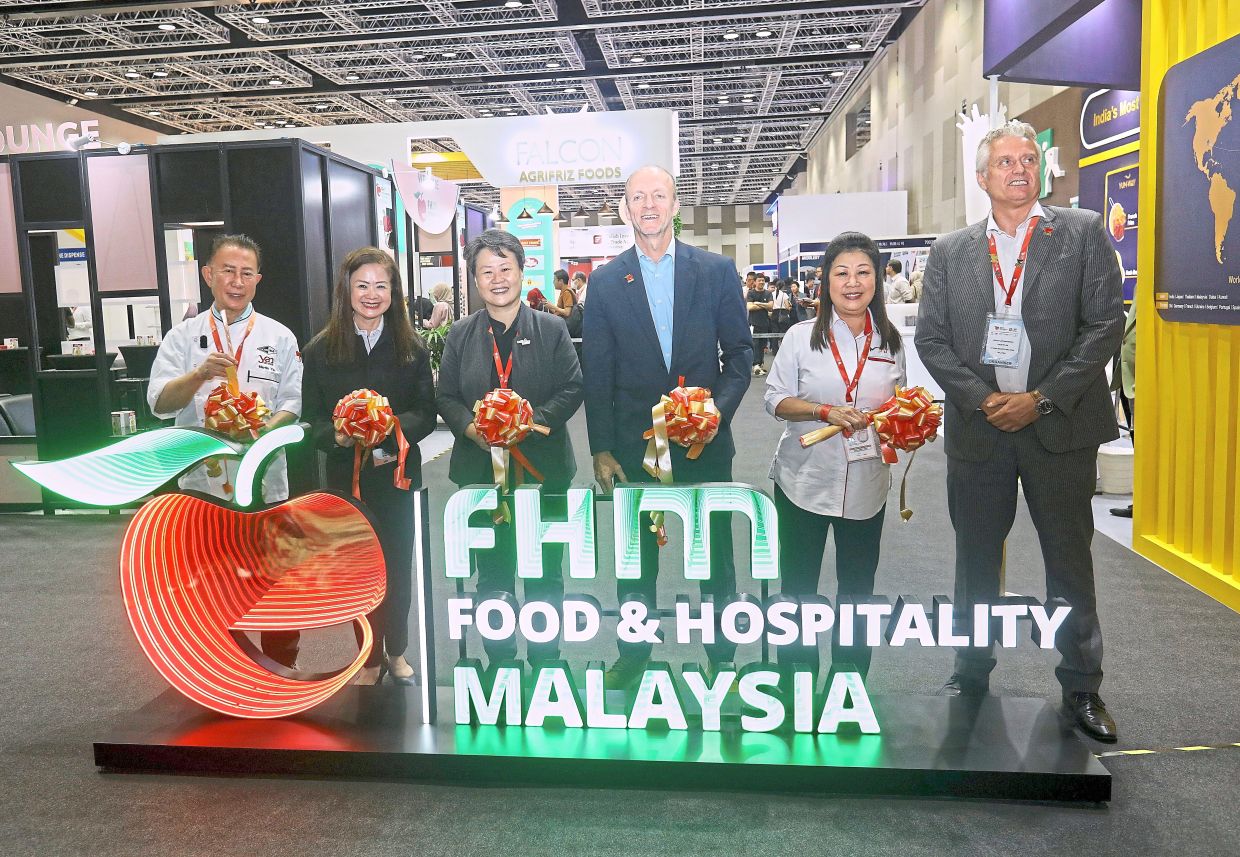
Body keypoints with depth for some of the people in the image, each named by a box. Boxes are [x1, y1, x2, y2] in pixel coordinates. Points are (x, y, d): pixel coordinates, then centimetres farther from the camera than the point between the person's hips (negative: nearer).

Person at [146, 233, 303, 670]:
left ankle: (282, 667, 25)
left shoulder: (279, 337, 5)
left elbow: (292, 404, 2)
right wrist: (200, 375, -23)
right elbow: (160, 402, -4)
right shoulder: (183, 336, 5)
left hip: (263, 478, 0)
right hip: (203, 478, 1)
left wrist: (263, 431, -18)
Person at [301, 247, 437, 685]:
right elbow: (312, 418, -1)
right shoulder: (321, 350, -1)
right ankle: (371, 659, 23)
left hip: (396, 472, 0)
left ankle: (396, 651, 31)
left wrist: (390, 429, -21)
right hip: (347, 475, 0)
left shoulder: (412, 348, -1)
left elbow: (426, 413, -3)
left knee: (398, 565, 12)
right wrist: (337, 436, -22)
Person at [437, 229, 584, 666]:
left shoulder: (552, 329, 2)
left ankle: (545, 662, 25)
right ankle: (499, 662, 26)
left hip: (542, 467, -1)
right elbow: (446, 397, 6)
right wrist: (470, 427, -14)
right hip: (481, 468, 1)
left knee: (545, 573, 9)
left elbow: (572, 389, -3)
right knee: (492, 573, 11)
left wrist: (533, 421, -19)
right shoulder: (461, 334, 7)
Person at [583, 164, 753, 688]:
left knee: (716, 555, 11)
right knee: (635, 559, 13)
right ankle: (633, 655, 30)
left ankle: (722, 657, 27)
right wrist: (600, 449, -2)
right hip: (633, 444, 1)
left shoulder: (717, 271, 1)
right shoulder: (605, 282, 2)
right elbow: (597, 373, 1)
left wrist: (719, 410, -13)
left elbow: (739, 351, 2)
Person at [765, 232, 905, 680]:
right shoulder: (802, 337, -4)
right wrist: (826, 412, -20)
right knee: (798, 586, 9)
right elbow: (775, 400, -5)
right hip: (804, 480, -2)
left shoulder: (890, 342, 4)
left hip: (866, 485, 3)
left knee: (857, 589, 14)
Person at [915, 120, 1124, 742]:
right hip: (977, 428, 2)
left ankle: (1081, 687, 22)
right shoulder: (950, 252, 7)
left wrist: (1042, 399, -11)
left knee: (1070, 560, 7)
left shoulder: (1083, 232, 2)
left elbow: (1105, 324, -4)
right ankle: (971, 673, 28)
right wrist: (983, 399, -9)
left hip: (1059, 425, -1)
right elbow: (930, 339, 3)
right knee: (975, 559, 12)